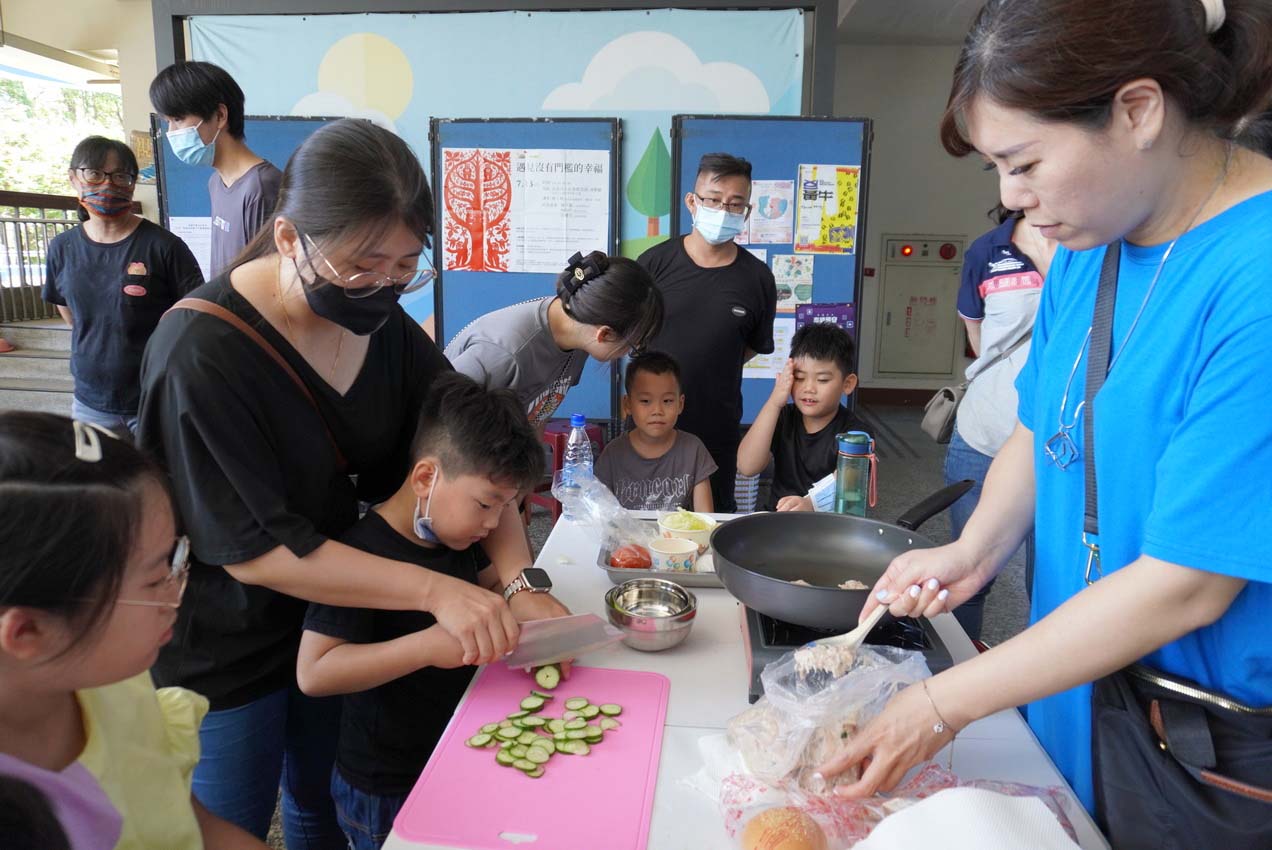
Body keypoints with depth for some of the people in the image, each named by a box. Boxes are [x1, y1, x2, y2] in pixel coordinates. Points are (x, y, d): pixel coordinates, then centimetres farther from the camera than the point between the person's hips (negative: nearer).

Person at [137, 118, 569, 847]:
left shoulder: (384, 323, -9)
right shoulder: (201, 355, -27)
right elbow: (254, 548, -27)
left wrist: (519, 583, -21)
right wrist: (436, 591, -33)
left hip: (335, 617, 5)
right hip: (226, 651, -5)